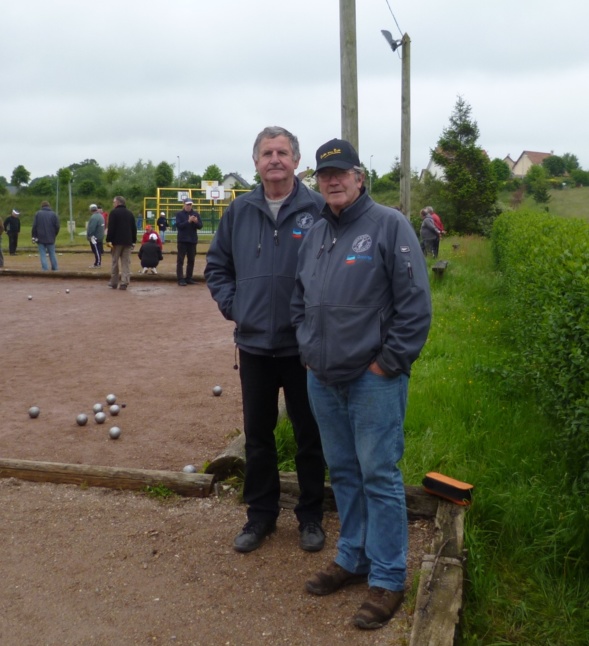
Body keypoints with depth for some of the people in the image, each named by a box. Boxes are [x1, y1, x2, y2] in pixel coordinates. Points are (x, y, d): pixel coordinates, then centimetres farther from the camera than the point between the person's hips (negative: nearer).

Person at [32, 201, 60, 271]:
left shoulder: (38, 213, -1)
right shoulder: (53, 214, 2)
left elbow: (34, 226, -4)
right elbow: (57, 226, 0)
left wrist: (34, 236, 4)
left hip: (41, 238, -2)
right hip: (51, 238, 2)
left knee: (43, 254, 1)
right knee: (52, 253, 11)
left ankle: (45, 268, -6)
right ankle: (54, 268, 14)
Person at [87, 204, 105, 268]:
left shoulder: (94, 217, -20)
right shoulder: (100, 216, 12)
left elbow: (91, 228, -24)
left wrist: (88, 235, -14)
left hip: (95, 238, -10)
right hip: (100, 237, 10)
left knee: (96, 251, -5)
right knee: (99, 250, 14)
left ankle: (97, 264, -2)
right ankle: (98, 262, 21)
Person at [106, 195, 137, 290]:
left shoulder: (114, 213, -5)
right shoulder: (130, 214, 13)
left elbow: (111, 228, -12)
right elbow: (134, 228, 13)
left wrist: (108, 240, -10)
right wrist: (133, 241, 15)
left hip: (117, 241, -4)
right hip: (128, 242, 4)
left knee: (114, 262, 7)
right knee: (126, 263, 3)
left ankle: (113, 283, 12)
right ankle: (124, 283, -3)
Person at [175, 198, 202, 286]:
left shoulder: (196, 214, 7)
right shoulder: (179, 214, -1)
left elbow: (200, 226, 2)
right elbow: (178, 225, -12)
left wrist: (196, 222, -19)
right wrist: (188, 221, -23)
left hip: (193, 240, 4)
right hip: (182, 240, -4)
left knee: (191, 260, 9)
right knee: (180, 260, -5)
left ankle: (189, 278, 18)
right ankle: (180, 279, -6)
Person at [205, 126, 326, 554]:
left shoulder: (319, 209, -8)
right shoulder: (240, 211, 4)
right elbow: (217, 266, 15)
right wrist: (231, 305, 3)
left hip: (304, 347, -3)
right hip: (253, 345, 4)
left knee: (309, 435, 11)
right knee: (257, 435, 14)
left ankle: (311, 517, 28)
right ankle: (260, 514, 31)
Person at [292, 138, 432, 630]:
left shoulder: (389, 225, -8)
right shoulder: (315, 234, 12)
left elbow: (415, 303, -12)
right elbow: (300, 299, 22)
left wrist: (388, 362, -12)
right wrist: (309, 348, 11)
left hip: (374, 379, -6)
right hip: (323, 379, 7)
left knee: (379, 476, 0)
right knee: (343, 472, 16)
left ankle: (387, 579, 13)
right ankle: (353, 558, 32)